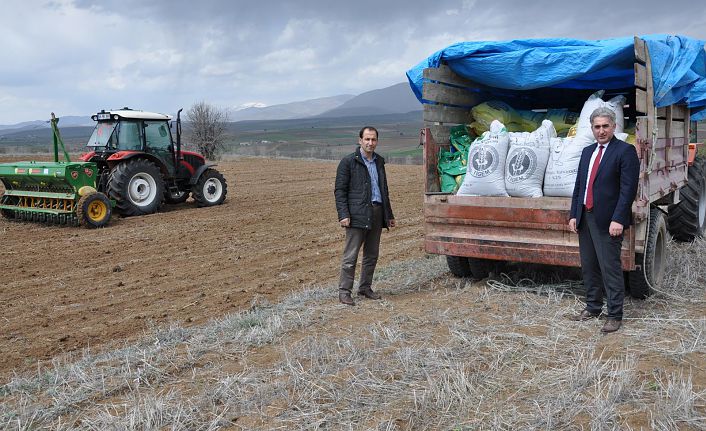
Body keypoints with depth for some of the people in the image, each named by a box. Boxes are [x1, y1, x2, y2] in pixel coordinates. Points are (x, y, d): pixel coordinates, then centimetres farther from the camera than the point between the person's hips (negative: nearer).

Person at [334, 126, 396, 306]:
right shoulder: (349, 161, -3)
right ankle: (344, 291, 2)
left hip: (376, 214, 6)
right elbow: (340, 191, -6)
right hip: (357, 215, -6)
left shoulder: (379, 161, 16)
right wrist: (343, 215, -16)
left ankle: (365, 287, 23)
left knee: (372, 255, 11)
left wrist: (389, 215, 21)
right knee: (351, 256, -5)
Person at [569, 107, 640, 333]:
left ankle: (615, 315, 7)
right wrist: (573, 215, 10)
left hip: (607, 220, -7)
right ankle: (593, 307, 27)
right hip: (585, 218, 7)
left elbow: (628, 188, -13)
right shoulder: (587, 152, 16)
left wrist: (618, 219, -20)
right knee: (588, 267, 14)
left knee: (610, 268, -3)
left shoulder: (625, 151, -6)